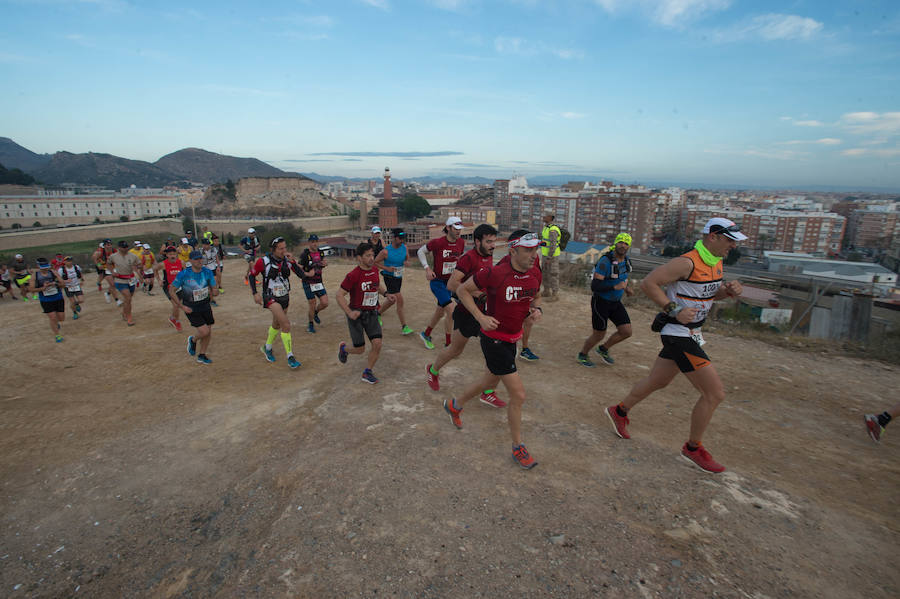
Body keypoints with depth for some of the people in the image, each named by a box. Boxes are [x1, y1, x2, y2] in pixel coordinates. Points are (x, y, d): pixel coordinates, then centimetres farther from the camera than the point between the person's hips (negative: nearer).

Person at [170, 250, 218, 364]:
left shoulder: (207, 272, -6)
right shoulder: (183, 274, -16)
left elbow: (215, 290, 0)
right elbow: (172, 290, -7)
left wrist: (214, 291, -26)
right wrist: (182, 306, -13)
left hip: (205, 305, 4)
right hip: (191, 308, -4)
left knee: (208, 333, 8)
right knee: (204, 331, -14)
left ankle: (201, 356, 30)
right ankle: (193, 340, 22)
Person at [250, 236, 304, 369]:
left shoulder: (287, 260, -6)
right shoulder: (263, 261, -15)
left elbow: (301, 275, -13)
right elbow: (252, 275, 1)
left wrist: (292, 262, -24)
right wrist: (255, 293, -5)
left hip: (284, 297, 5)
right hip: (270, 297, -5)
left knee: (277, 324, 22)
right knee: (286, 324, -22)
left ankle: (267, 348, 48)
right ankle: (290, 357, -15)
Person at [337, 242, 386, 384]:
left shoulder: (374, 270, 1)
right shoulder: (353, 275, -19)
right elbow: (340, 295, -16)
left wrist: (385, 292, 3)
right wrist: (349, 313, -24)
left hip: (372, 314, 5)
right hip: (356, 314, -5)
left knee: (377, 344, -7)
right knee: (360, 349, 2)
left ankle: (367, 372, 14)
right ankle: (343, 348, 37)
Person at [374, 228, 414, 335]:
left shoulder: (404, 247, -2)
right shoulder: (386, 251, -17)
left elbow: (407, 258, 14)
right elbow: (375, 262, -7)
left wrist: (406, 262, -9)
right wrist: (387, 268, -18)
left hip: (399, 277, 7)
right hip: (389, 277, -7)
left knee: (392, 300, 20)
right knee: (400, 300, -12)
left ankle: (378, 313, 46)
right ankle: (404, 327, -6)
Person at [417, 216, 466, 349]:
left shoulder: (461, 242, -2)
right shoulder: (437, 242, -18)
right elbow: (420, 251, -3)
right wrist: (427, 268, -13)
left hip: (450, 281, 6)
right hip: (437, 282, -6)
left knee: (440, 311, 17)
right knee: (451, 310, -16)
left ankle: (426, 334, 41)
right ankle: (448, 344, -1)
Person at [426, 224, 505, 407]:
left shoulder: (489, 257, 7)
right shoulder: (468, 258, -19)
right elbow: (451, 284, -26)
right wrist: (475, 292, -27)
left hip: (483, 311, 7)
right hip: (466, 312, -7)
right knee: (456, 350, 12)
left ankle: (487, 393, 12)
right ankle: (433, 371, 40)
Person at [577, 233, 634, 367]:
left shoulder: (625, 259, 1)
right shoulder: (605, 261, -24)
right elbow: (594, 286, -27)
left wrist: (627, 288, 2)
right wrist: (615, 287, -35)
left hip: (615, 302, 7)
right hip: (600, 302, -7)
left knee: (626, 332, 1)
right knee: (599, 335, 3)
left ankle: (603, 349, 26)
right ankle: (582, 355, 31)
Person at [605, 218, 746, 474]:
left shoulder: (717, 263, 9)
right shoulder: (687, 262, -20)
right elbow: (648, 283, -21)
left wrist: (729, 291, 1)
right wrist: (675, 310, -24)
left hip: (690, 334, 10)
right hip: (677, 334, -10)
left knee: (657, 381, 21)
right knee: (715, 392, -6)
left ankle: (619, 412, 41)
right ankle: (693, 448, 14)